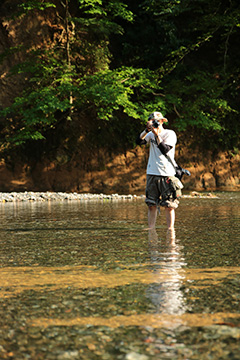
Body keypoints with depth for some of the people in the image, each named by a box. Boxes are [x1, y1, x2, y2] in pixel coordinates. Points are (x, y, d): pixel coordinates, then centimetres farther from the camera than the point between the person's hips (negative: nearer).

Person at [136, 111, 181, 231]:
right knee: (151, 204, 5)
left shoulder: (170, 134, -4)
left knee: (169, 205, -4)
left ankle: (170, 229, 0)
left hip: (167, 174, -5)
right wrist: (147, 130, -13)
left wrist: (157, 135, -20)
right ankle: (151, 229, 9)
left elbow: (165, 150, -17)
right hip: (152, 173, 5)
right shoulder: (151, 134, 12)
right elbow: (139, 141, -2)